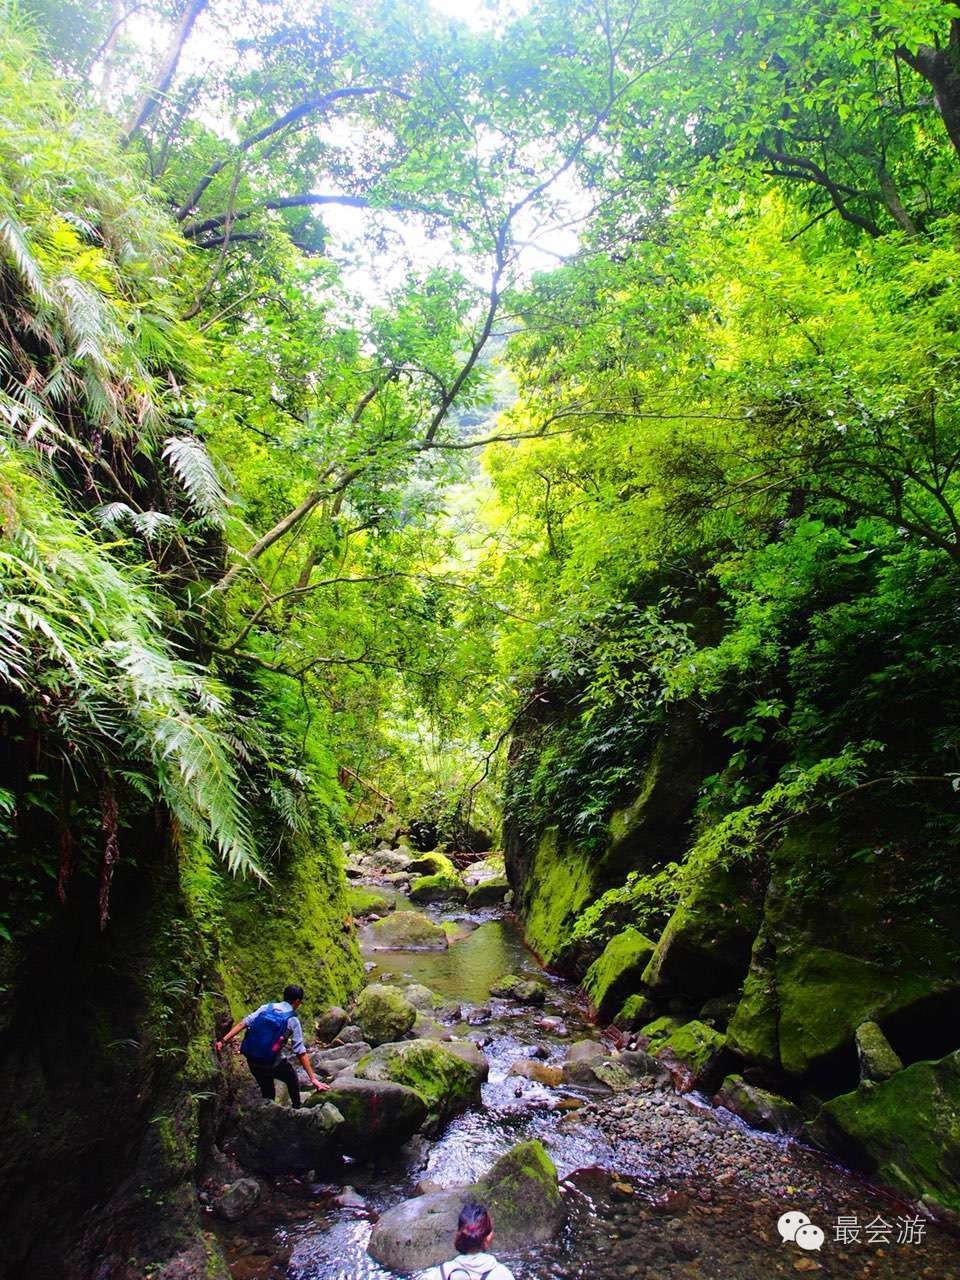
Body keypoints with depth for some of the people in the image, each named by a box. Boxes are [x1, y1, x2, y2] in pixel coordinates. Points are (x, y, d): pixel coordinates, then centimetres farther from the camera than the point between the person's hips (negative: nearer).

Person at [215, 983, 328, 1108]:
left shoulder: (266, 1008, 2)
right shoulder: (293, 1021, -8)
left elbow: (243, 1023, -7)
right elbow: (301, 1052, -10)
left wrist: (224, 1041, -6)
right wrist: (313, 1079, -8)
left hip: (251, 1061, 4)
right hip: (271, 1064, -4)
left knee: (268, 1092, 25)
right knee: (292, 1075, 25)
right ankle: (297, 1108, 29)